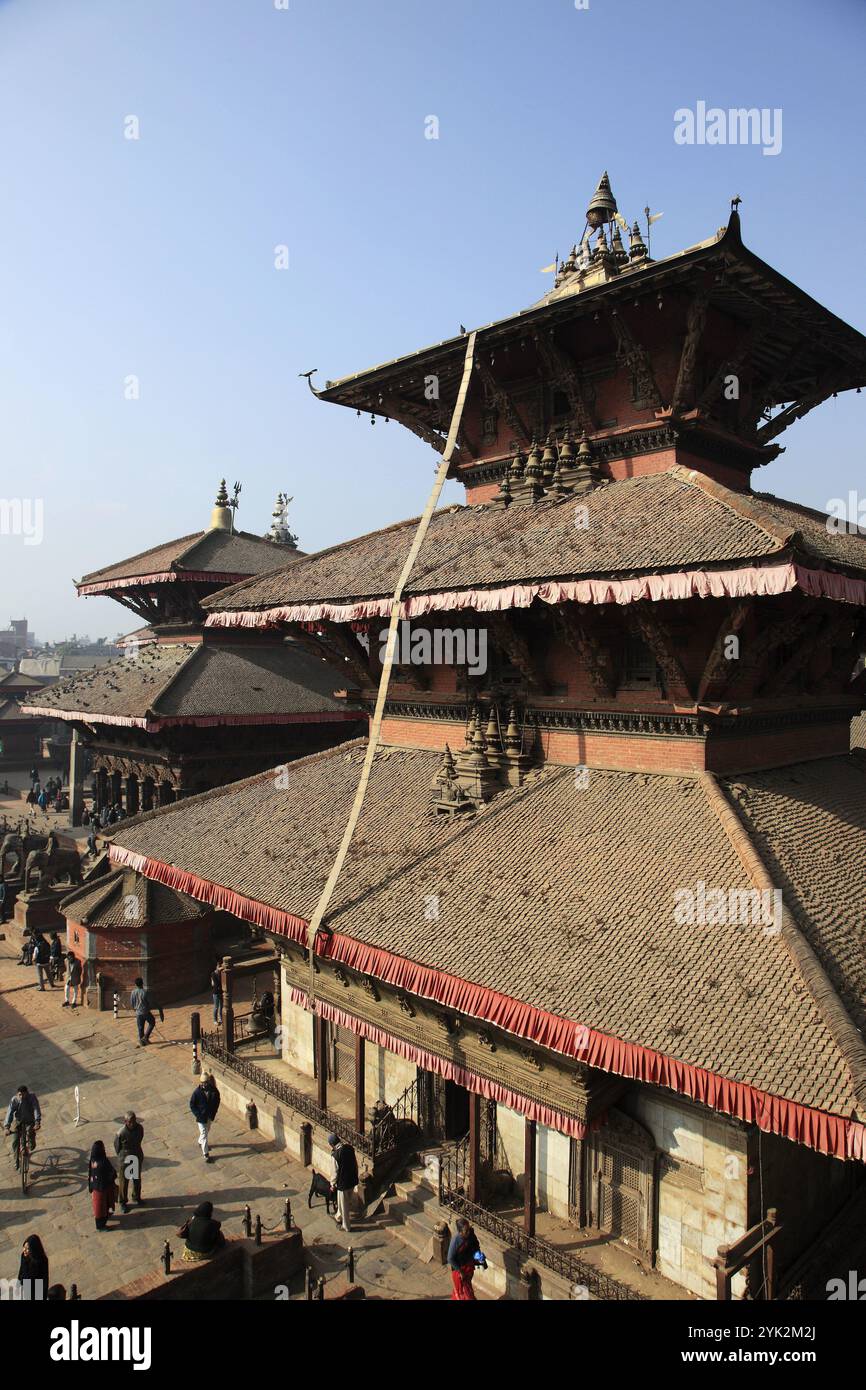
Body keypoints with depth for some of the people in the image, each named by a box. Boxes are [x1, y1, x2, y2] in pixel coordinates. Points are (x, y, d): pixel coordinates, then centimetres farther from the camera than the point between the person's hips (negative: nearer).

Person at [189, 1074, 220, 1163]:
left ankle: (200, 1142, 52)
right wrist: (198, 1115, -15)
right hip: (201, 1117, -3)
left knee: (206, 1131, 25)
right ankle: (206, 1154, 8)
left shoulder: (214, 1091, -15)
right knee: (204, 1134, -1)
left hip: (210, 1117, 3)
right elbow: (192, 1105, -9)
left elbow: (216, 1104, -3)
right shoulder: (197, 1091, -19)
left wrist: (212, 1116, -10)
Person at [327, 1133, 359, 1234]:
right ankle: (339, 1217, 47)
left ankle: (346, 1226, 29)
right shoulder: (349, 1148, -6)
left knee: (344, 1204, 14)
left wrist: (333, 1184, -1)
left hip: (343, 1183, -7)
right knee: (347, 1201, 27)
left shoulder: (335, 1155, -25)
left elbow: (335, 1172, -17)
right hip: (353, 1180, 7)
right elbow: (355, 1163, 6)